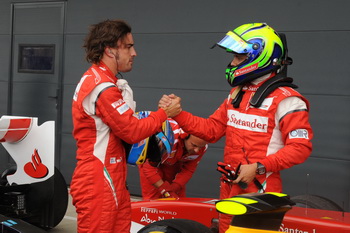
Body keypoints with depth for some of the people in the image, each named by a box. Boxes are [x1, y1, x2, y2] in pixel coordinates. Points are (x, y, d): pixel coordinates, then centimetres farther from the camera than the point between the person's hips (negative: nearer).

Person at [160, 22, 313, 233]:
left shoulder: (285, 99, -15)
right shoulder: (237, 93, 12)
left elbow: (300, 147, -19)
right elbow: (211, 130, 11)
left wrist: (258, 168, -23)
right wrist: (178, 113, -1)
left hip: (260, 190, -8)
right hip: (230, 187, 8)